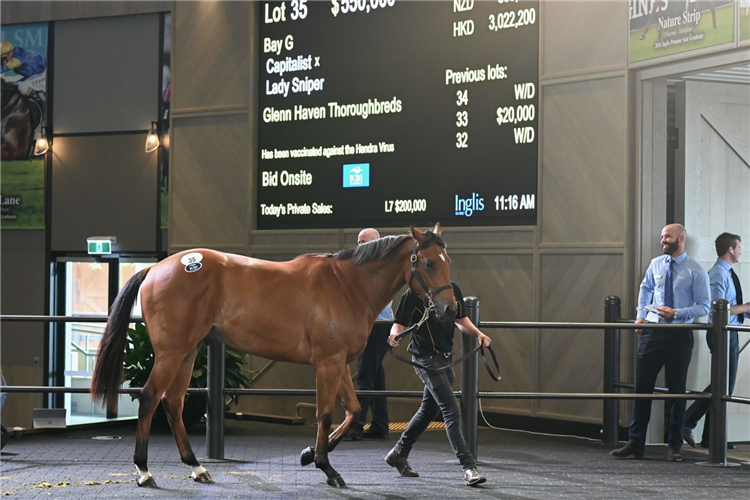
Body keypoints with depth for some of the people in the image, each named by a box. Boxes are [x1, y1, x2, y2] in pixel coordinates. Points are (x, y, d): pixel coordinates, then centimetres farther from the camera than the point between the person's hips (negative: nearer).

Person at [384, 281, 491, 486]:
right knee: (452, 412, -14)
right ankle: (468, 467, -13)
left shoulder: (453, 290, 8)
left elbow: (461, 319, 18)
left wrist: (477, 333, 1)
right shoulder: (414, 294, -11)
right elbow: (400, 323, -11)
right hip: (426, 359, -8)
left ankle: (398, 454, 36)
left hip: (445, 357, 8)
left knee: (429, 410, 19)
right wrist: (395, 335, -33)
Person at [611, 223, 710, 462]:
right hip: (652, 332, 4)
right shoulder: (656, 265, 8)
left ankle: (675, 447, 14)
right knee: (642, 388, 1)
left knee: (677, 391, 5)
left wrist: (677, 313, -18)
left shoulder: (696, 271, -5)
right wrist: (641, 314, 15)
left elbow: (704, 307, -6)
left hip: (679, 335, -4)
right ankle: (635, 443, 6)